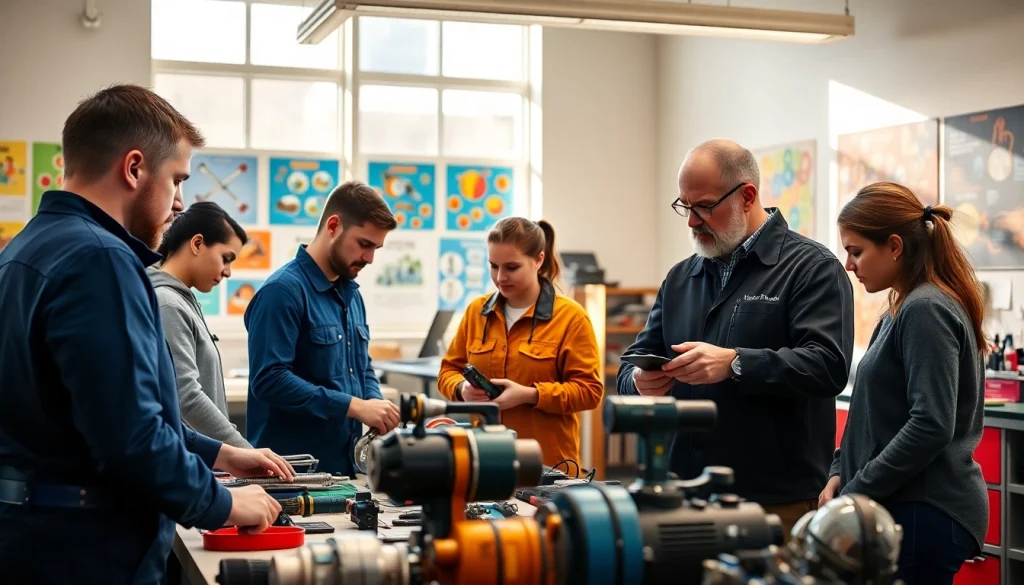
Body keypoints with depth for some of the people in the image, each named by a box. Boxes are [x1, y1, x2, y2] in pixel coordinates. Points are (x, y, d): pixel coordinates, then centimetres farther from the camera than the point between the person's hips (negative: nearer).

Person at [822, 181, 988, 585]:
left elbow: (931, 427, -22)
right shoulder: (901, 312, 14)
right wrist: (841, 472, 7)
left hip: (924, 515, -9)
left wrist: (853, 495, -16)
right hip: (907, 506, 9)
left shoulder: (926, 311, -15)